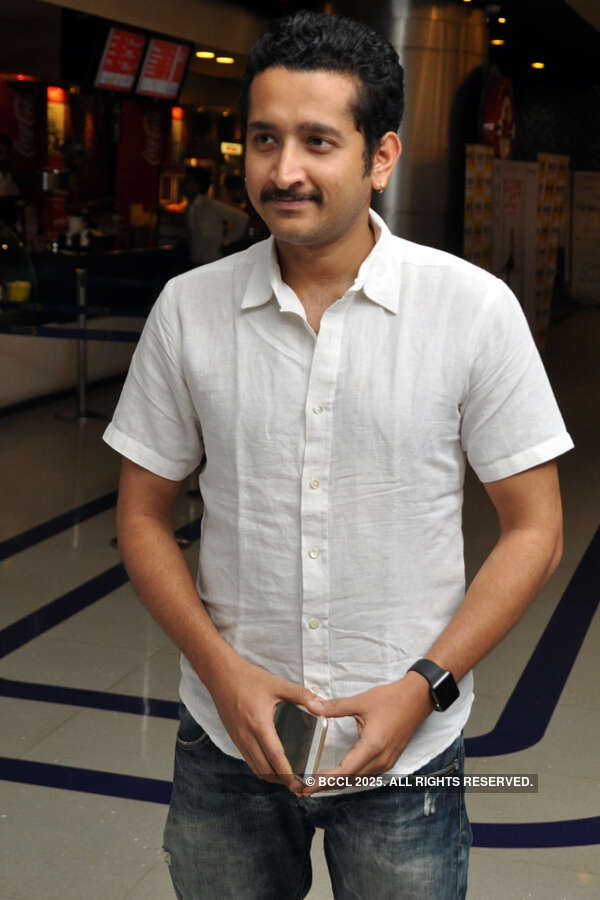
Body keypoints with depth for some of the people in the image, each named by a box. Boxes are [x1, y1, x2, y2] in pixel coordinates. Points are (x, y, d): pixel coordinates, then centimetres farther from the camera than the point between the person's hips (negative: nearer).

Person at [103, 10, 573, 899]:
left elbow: (533, 528, -5)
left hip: (404, 754, -1)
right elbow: (144, 515, 3)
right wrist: (221, 668, -10)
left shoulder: (474, 308, -10)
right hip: (226, 741, 2)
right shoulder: (188, 308, -4)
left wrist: (424, 685, -14)